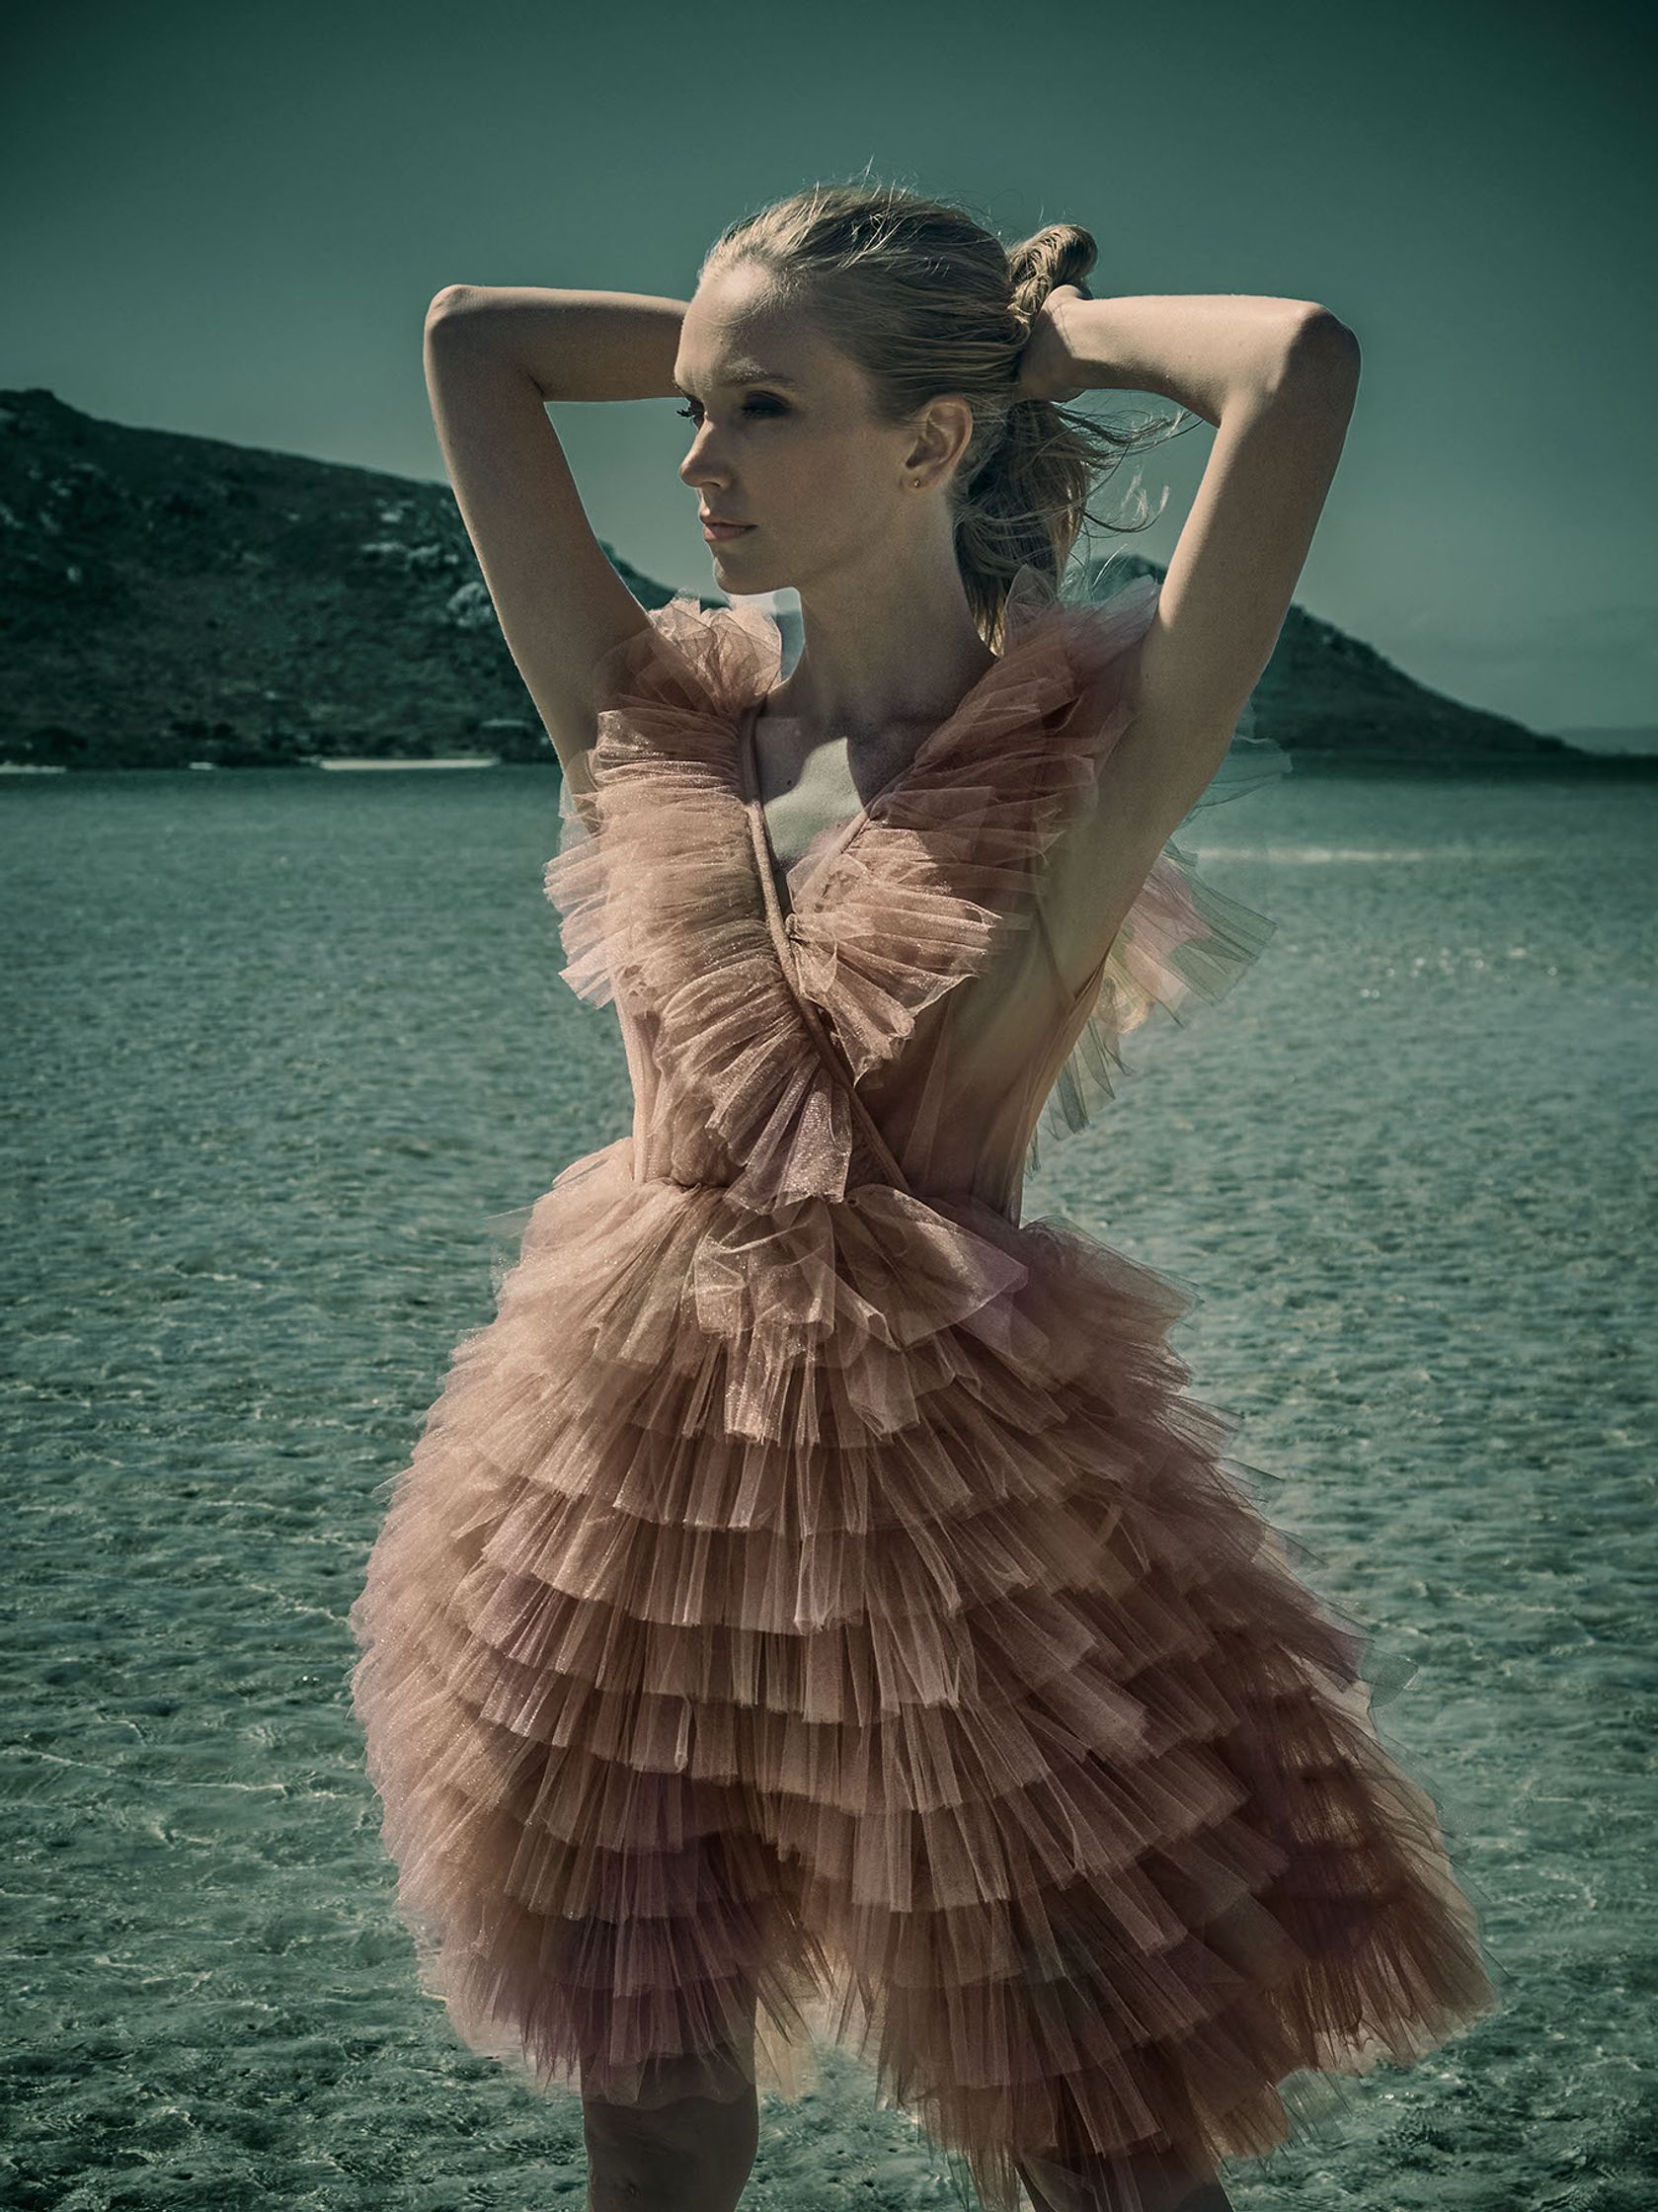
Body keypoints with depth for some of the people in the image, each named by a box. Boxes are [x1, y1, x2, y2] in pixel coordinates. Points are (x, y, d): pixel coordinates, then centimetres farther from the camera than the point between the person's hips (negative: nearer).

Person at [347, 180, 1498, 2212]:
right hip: (634, 1451, 4)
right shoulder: (652, 723, 4)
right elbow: (471, 338, 9)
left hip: (958, 1471, -4)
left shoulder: (1092, 750, -8)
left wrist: (1054, 330, -2)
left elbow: (1303, 364, -20)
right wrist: (770, 344, 10)